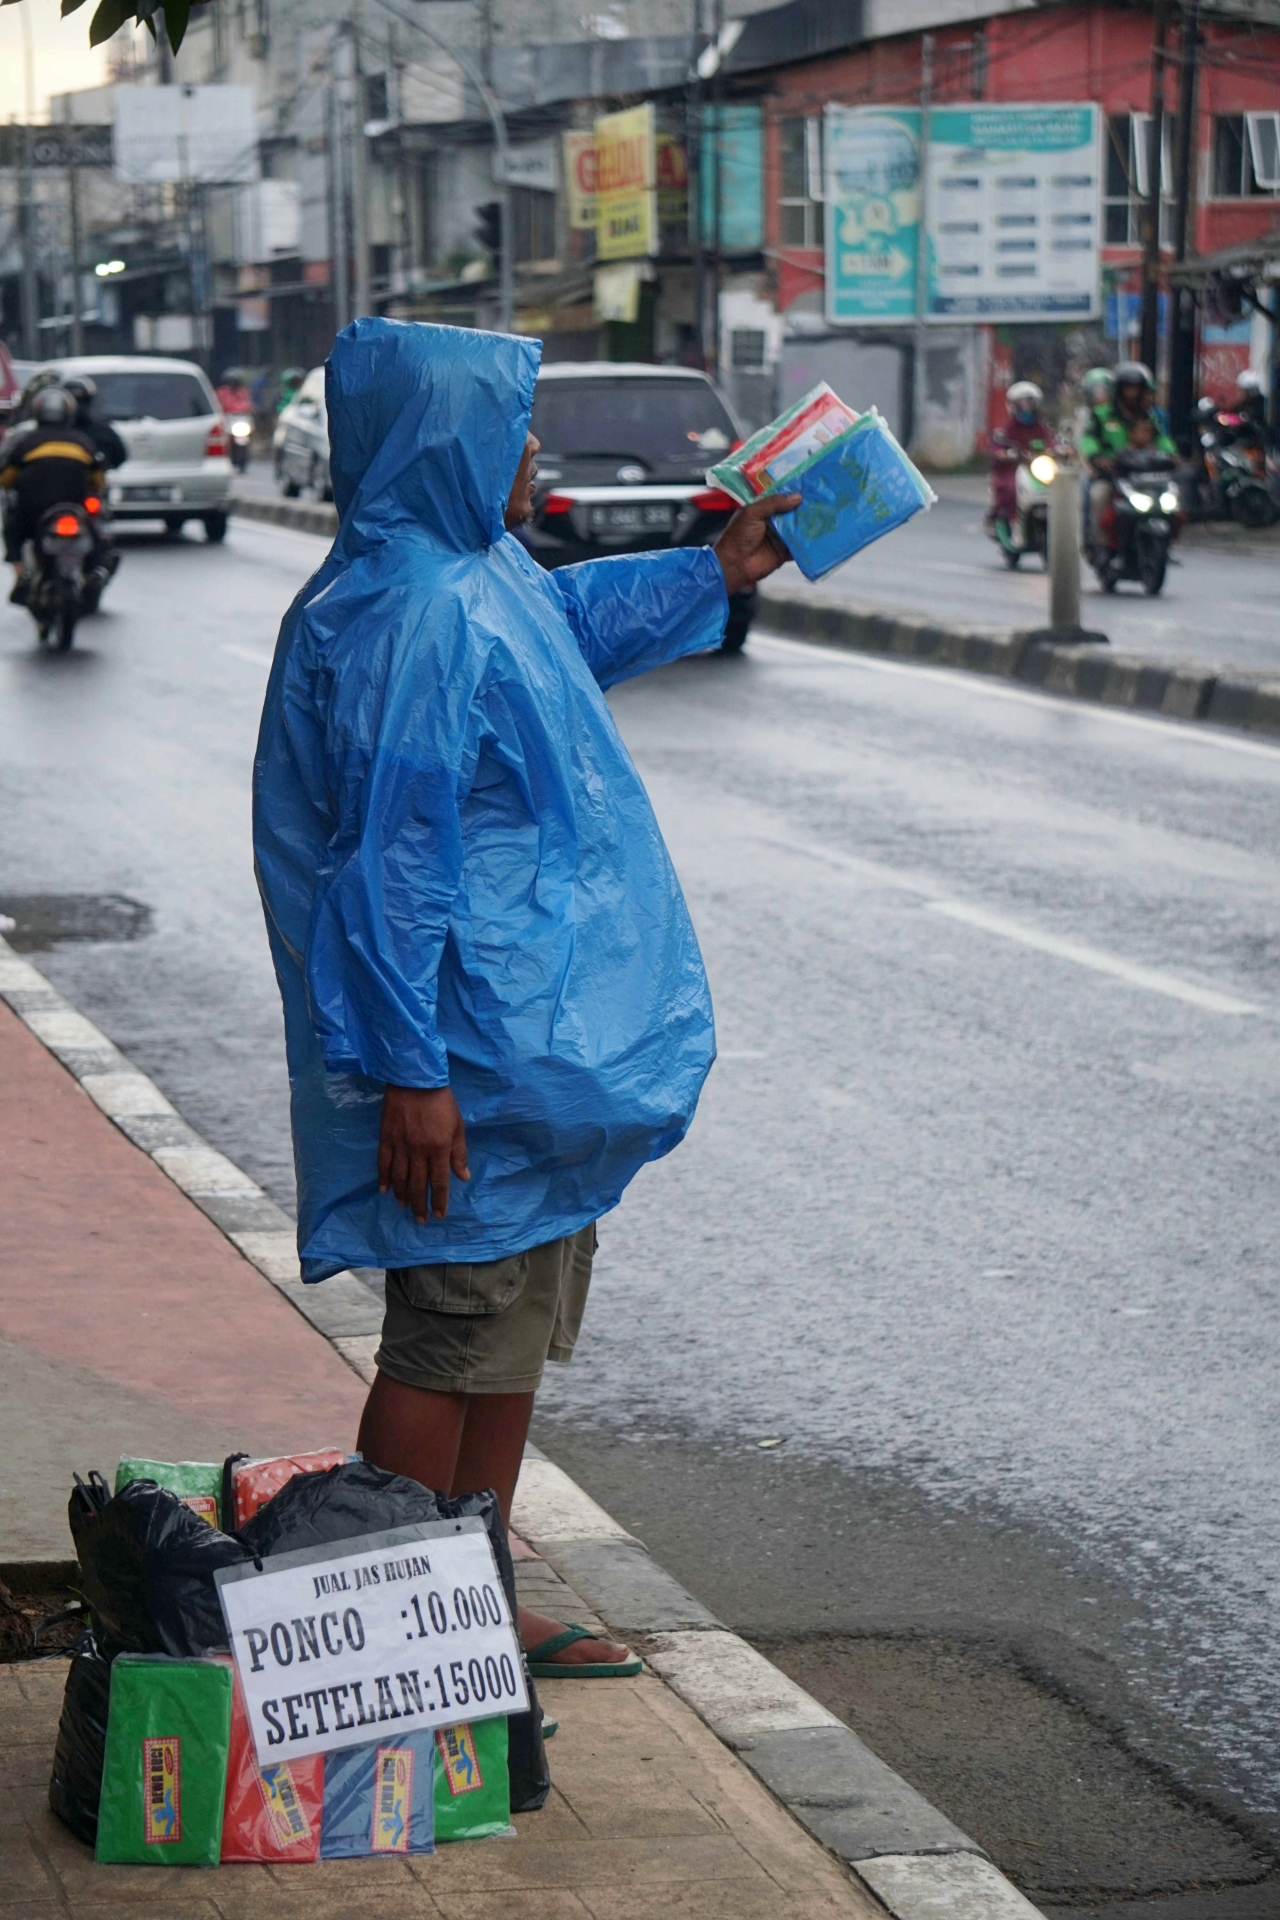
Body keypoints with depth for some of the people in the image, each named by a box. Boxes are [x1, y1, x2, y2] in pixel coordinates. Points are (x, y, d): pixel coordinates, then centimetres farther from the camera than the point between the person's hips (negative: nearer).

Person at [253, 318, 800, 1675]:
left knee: (518, 1326, 17)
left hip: (536, 1040, 11)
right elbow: (389, 860, -25)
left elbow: (574, 621, 36)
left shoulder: (479, 581, 10)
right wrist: (407, 1071, -26)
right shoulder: (408, 620, -22)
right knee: (455, 1338, -4)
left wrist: (716, 572, 41)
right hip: (473, 1053, -11)